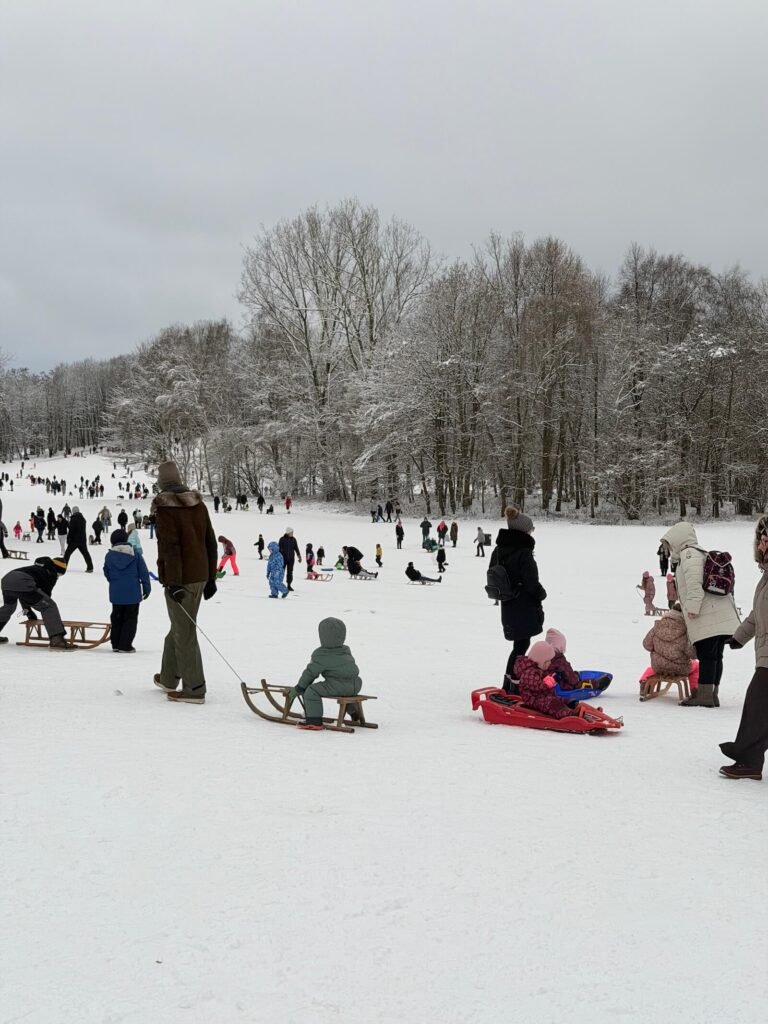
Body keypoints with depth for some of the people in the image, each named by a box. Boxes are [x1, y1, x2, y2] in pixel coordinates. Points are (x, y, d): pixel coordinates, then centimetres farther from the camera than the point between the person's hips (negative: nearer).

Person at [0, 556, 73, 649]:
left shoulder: (36, 568, 39)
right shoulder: (52, 573, 19)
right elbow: (46, 592, 16)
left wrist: (27, 609, 48)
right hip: (22, 584, -8)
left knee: (8, 606, 37)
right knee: (50, 606, -3)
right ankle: (56, 640, -18)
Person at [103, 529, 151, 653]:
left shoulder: (109, 556, 0)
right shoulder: (135, 554, -4)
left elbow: (107, 574, 10)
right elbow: (143, 573, -3)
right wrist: (147, 588, 7)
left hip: (116, 593, 2)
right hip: (133, 593, -2)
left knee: (116, 618, 17)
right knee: (130, 619, 4)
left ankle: (116, 644, 20)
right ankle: (125, 646, -1)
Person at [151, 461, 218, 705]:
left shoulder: (164, 507, -11)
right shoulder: (198, 503, 9)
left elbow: (169, 547, -18)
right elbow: (210, 541, 12)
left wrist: (173, 582, -18)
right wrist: (211, 577, 17)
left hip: (180, 579, -7)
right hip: (200, 575, 7)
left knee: (184, 632, -2)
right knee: (180, 626, 20)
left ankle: (194, 689, 0)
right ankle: (169, 678, 33)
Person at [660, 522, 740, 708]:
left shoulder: (688, 554, -5)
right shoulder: (702, 554, 25)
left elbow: (695, 582, -19)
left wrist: (693, 607, -20)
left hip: (707, 617, -10)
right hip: (722, 616, 10)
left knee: (706, 655, -9)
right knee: (715, 656, 10)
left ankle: (704, 695, -8)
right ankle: (713, 694, 14)